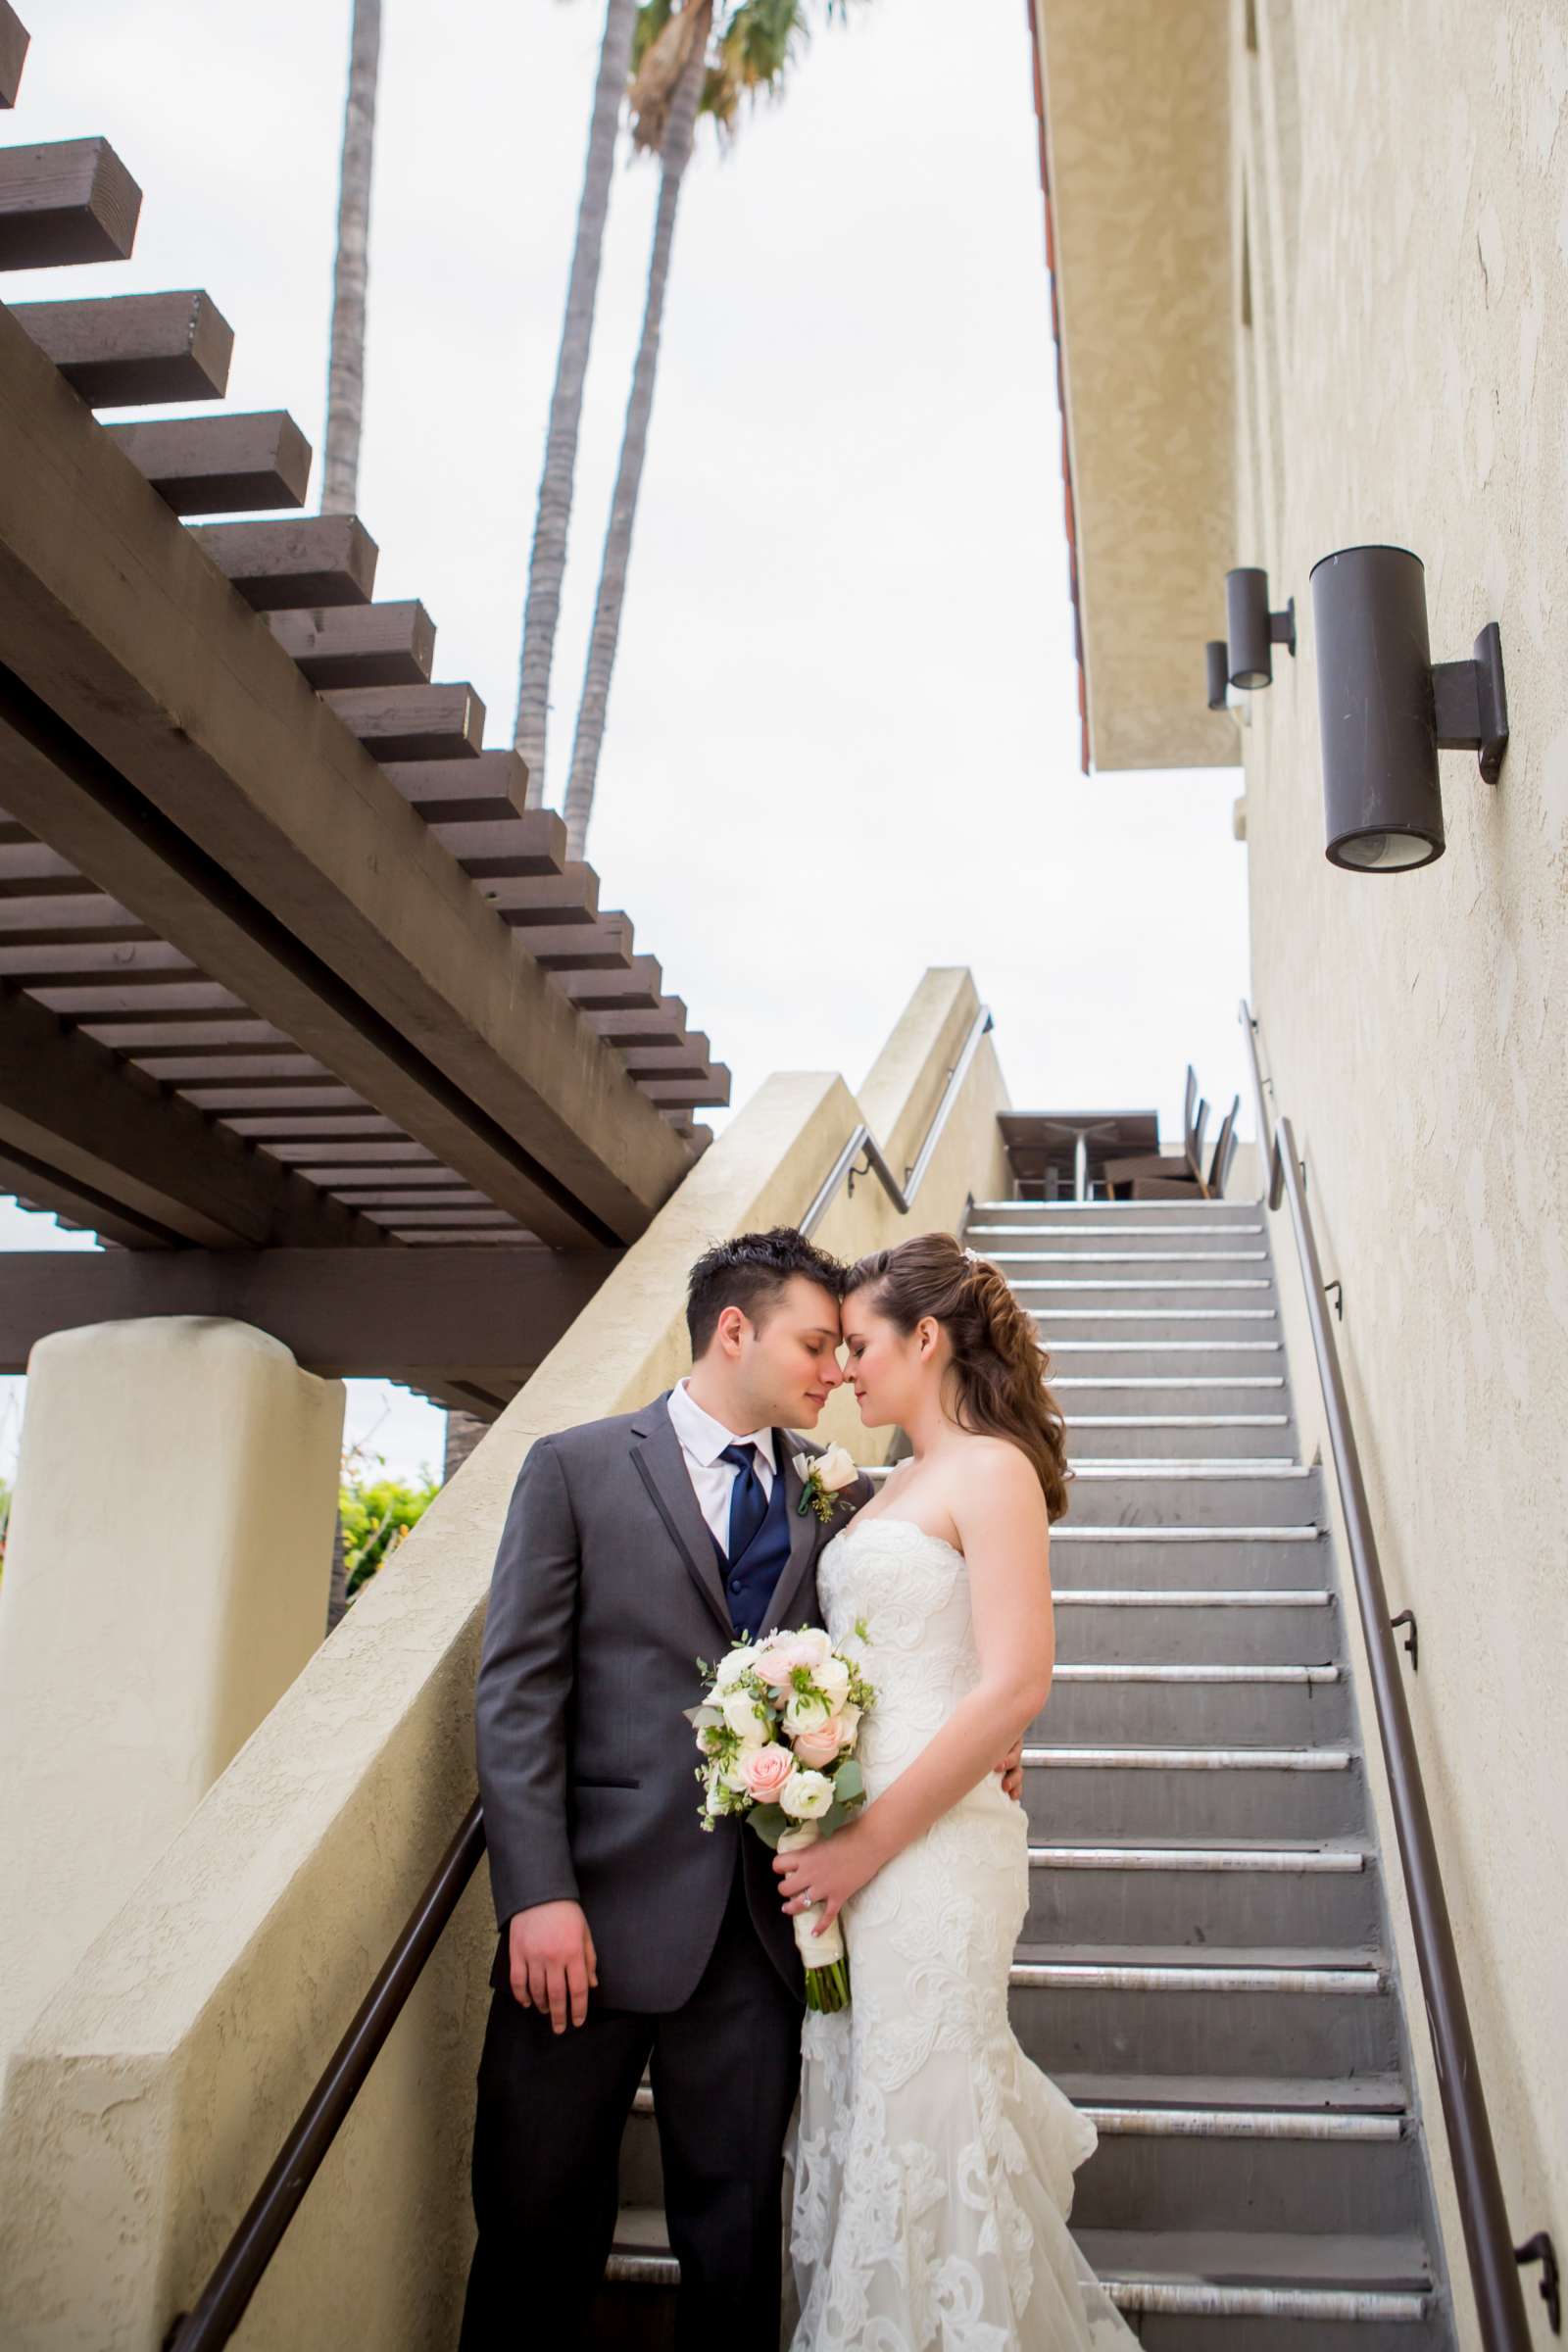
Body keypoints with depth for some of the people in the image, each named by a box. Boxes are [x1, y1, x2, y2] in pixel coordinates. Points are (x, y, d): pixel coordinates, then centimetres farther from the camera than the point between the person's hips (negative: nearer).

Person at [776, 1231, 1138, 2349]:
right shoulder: (897, 1486, 14)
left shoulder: (990, 1469, -10)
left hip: (931, 1842, -8)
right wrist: (824, 1830, 7)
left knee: (920, 2134, 3)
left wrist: (871, 1841, -17)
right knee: (859, 2120, 15)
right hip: (855, 1841, 8)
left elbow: (1016, 1684, -19)